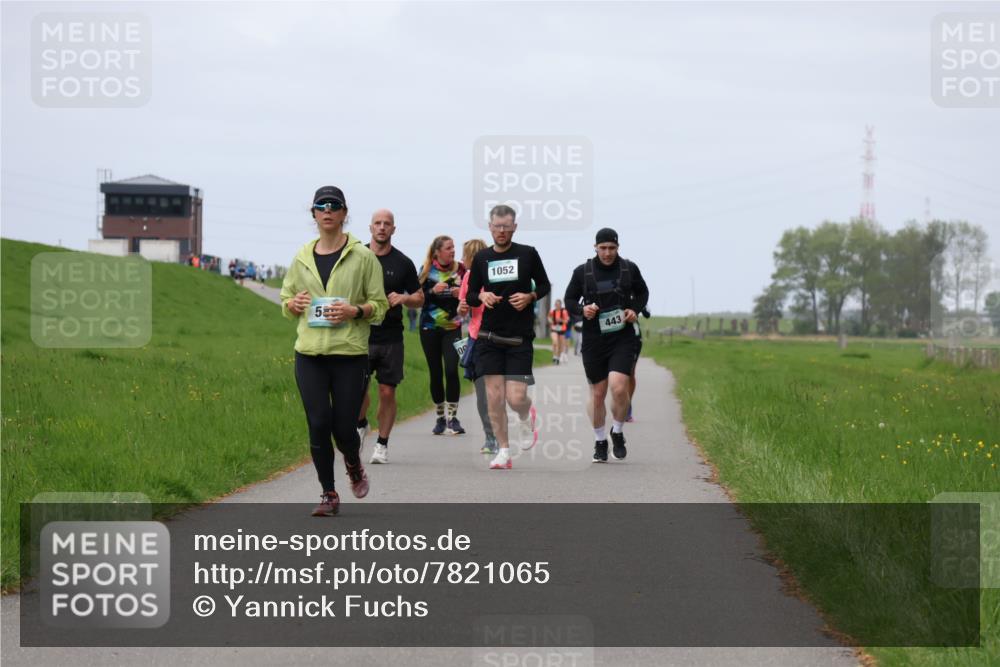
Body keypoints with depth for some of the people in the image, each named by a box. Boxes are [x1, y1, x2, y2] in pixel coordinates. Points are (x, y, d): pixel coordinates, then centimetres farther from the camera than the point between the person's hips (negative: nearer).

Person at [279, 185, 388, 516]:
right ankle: (328, 494, 10)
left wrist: (355, 310, -17)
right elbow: (286, 302, 19)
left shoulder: (363, 257, 0)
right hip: (310, 355, 3)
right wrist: (294, 304, -4)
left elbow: (380, 306, 3)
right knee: (318, 424, -3)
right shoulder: (302, 258, 9)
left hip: (350, 353, -2)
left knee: (344, 427, -3)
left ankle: (354, 465, 32)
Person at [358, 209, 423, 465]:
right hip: (361, 336, 0)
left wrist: (402, 298, -10)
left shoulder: (403, 263, 5)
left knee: (387, 392, 0)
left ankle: (382, 444, 12)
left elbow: (419, 299, 11)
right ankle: (361, 425, 18)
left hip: (391, 338, 0)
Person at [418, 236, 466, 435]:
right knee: (435, 373, 4)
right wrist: (433, 291, -18)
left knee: (451, 370, -15)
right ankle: (440, 417, 16)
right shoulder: (427, 270, 0)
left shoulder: (460, 268, 1)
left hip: (452, 327, -1)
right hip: (429, 328, 1)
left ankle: (453, 417, -9)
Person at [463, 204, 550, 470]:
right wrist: (482, 297, -9)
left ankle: (527, 416, 27)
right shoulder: (482, 258, 7)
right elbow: (469, 295, 13)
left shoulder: (528, 254, 1)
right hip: (489, 337, 2)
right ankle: (503, 451, 8)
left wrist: (530, 297, -8)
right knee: (494, 396, -3)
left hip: (520, 338, -2)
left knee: (516, 398, -9)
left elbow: (544, 285, 12)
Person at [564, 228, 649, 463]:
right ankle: (600, 442, 23)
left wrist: (636, 310, -2)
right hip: (594, 340, 1)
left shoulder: (629, 269, 2)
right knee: (597, 394, 6)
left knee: (619, 387, -17)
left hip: (623, 338, -1)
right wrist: (582, 309, -12)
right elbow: (569, 299, 9)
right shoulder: (582, 272, 0)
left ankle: (617, 433, 9)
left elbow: (642, 292, 17)